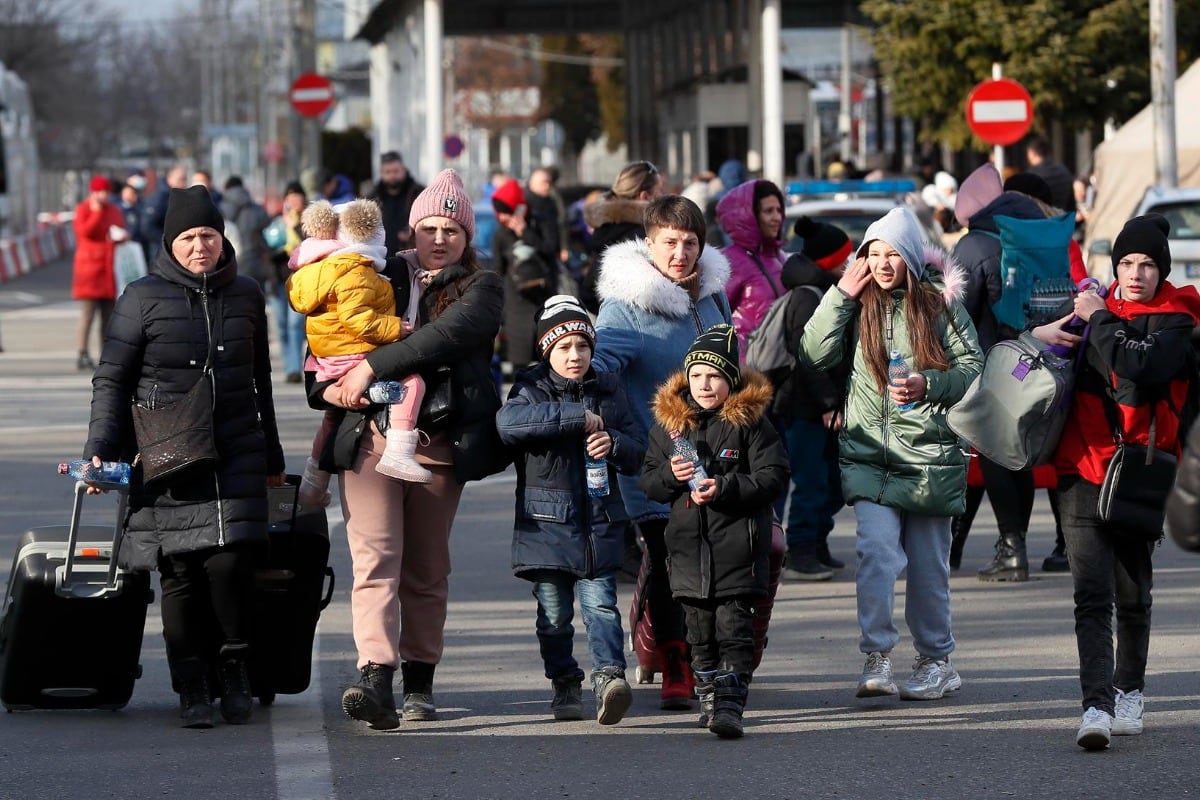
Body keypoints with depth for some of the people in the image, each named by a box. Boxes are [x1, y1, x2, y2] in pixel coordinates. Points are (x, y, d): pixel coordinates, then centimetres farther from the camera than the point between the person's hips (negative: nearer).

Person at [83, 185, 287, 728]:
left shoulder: (246, 296, 11)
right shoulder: (144, 298, 0)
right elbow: (111, 379, 2)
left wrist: (271, 456, 25)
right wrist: (100, 450, -8)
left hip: (236, 455, 2)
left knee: (230, 562, -13)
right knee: (180, 572, -2)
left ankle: (234, 668, 7)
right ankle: (192, 689, 7)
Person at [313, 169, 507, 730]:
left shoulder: (480, 290, 5)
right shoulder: (382, 279, 15)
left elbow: (448, 334, -15)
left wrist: (372, 366, -20)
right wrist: (327, 384, 0)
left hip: (438, 443, -1)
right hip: (371, 436, 1)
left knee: (426, 569, 7)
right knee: (375, 559, -14)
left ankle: (419, 682, 17)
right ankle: (376, 678, -27)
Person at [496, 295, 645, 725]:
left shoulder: (609, 391, 11)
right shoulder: (532, 389, 1)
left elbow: (637, 453, 13)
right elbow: (508, 422, -23)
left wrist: (613, 443, -12)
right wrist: (578, 416, -22)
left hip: (600, 521, 1)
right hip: (546, 523, -1)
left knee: (600, 604, -10)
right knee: (554, 613, 5)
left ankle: (608, 676, -20)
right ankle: (565, 686, 17)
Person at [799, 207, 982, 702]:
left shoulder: (940, 303, 1)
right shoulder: (858, 305, 7)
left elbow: (975, 368, 1)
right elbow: (815, 354, 0)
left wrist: (929, 385, -16)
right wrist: (840, 295, -5)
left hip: (929, 454, -1)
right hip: (868, 453, 1)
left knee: (928, 563, 7)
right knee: (876, 550, -17)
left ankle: (936, 661, 22)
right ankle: (877, 658, -14)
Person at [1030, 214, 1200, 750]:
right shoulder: (1094, 308, 10)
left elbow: (1140, 367, -22)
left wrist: (1098, 321, -12)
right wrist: (1040, 335, 3)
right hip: (1083, 468, 2)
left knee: (1133, 597, 11)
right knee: (1092, 595, -10)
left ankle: (1129, 691, 31)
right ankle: (1097, 706, -19)